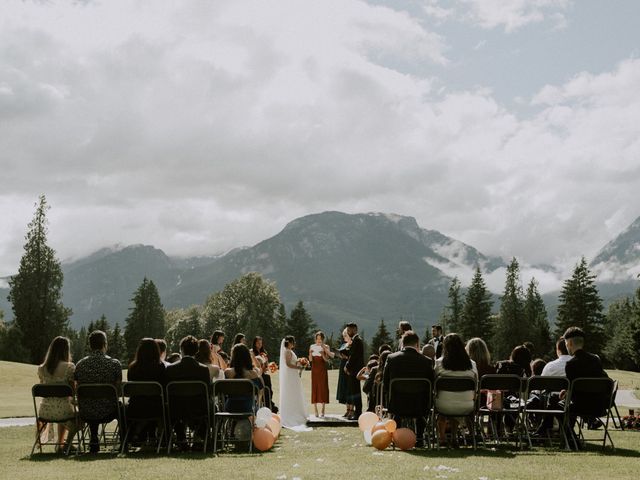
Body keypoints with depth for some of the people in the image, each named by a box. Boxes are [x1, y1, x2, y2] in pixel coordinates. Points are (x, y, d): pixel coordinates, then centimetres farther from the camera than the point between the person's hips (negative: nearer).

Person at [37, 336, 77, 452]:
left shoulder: (41, 369, 2)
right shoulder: (69, 367, -11)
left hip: (45, 411, 4)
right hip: (63, 410, -4)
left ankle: (60, 444, 42)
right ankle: (67, 444, 24)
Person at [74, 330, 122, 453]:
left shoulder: (80, 365, -5)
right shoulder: (114, 363, -12)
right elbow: (118, 390, -5)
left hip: (85, 414, 2)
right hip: (107, 413, -2)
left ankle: (93, 441, 36)